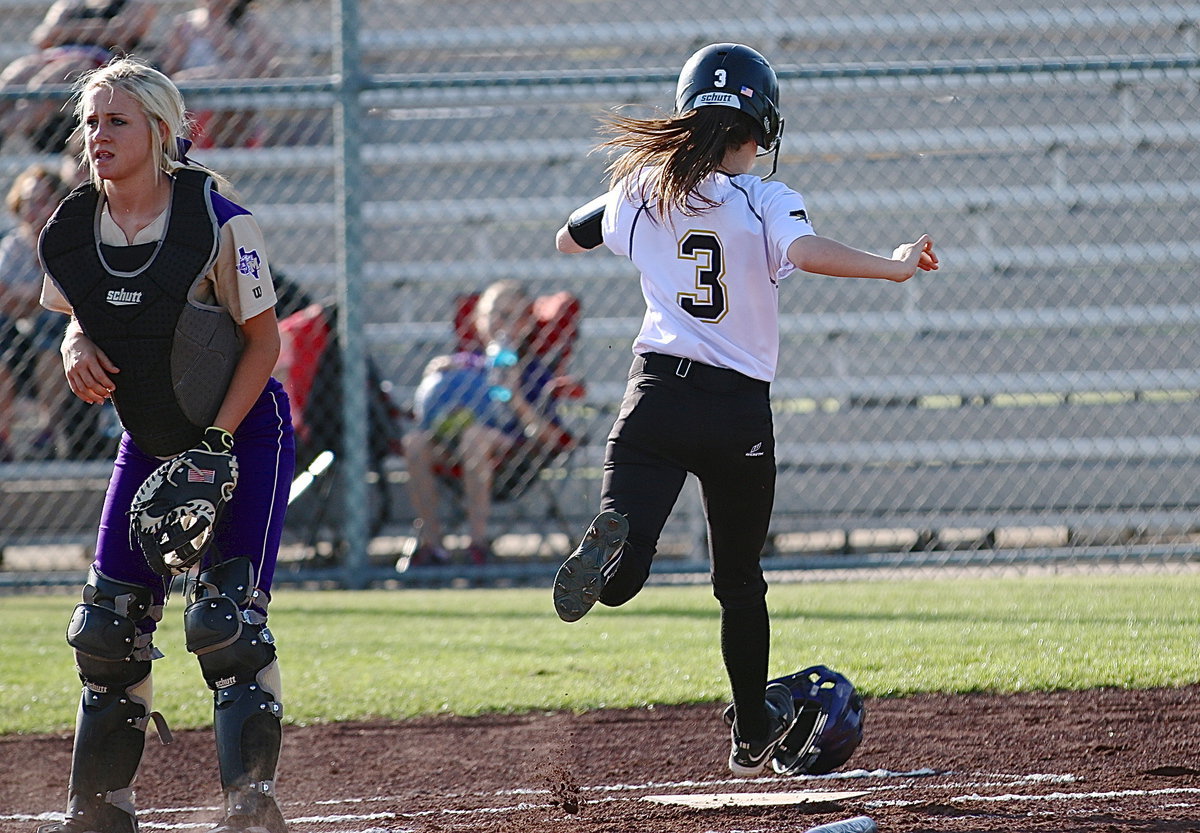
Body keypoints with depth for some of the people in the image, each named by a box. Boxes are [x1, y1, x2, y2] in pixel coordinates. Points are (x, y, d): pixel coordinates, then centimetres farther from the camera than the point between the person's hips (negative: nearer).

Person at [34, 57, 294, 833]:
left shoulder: (220, 224, -22)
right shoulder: (72, 231, -7)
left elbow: (263, 340, -14)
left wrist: (219, 440, -21)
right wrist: (78, 350, -13)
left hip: (244, 430, -6)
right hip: (150, 443, 6)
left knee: (227, 617, -16)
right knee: (109, 624, 4)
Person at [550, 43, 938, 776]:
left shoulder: (641, 191, 5)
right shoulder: (766, 203, -6)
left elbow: (568, 239, 21)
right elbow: (808, 253, -27)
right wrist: (894, 267, -19)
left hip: (657, 393, 1)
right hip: (740, 412, -1)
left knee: (621, 580, -14)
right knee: (740, 580, 19)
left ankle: (610, 549, -49)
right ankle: (753, 733, 29)